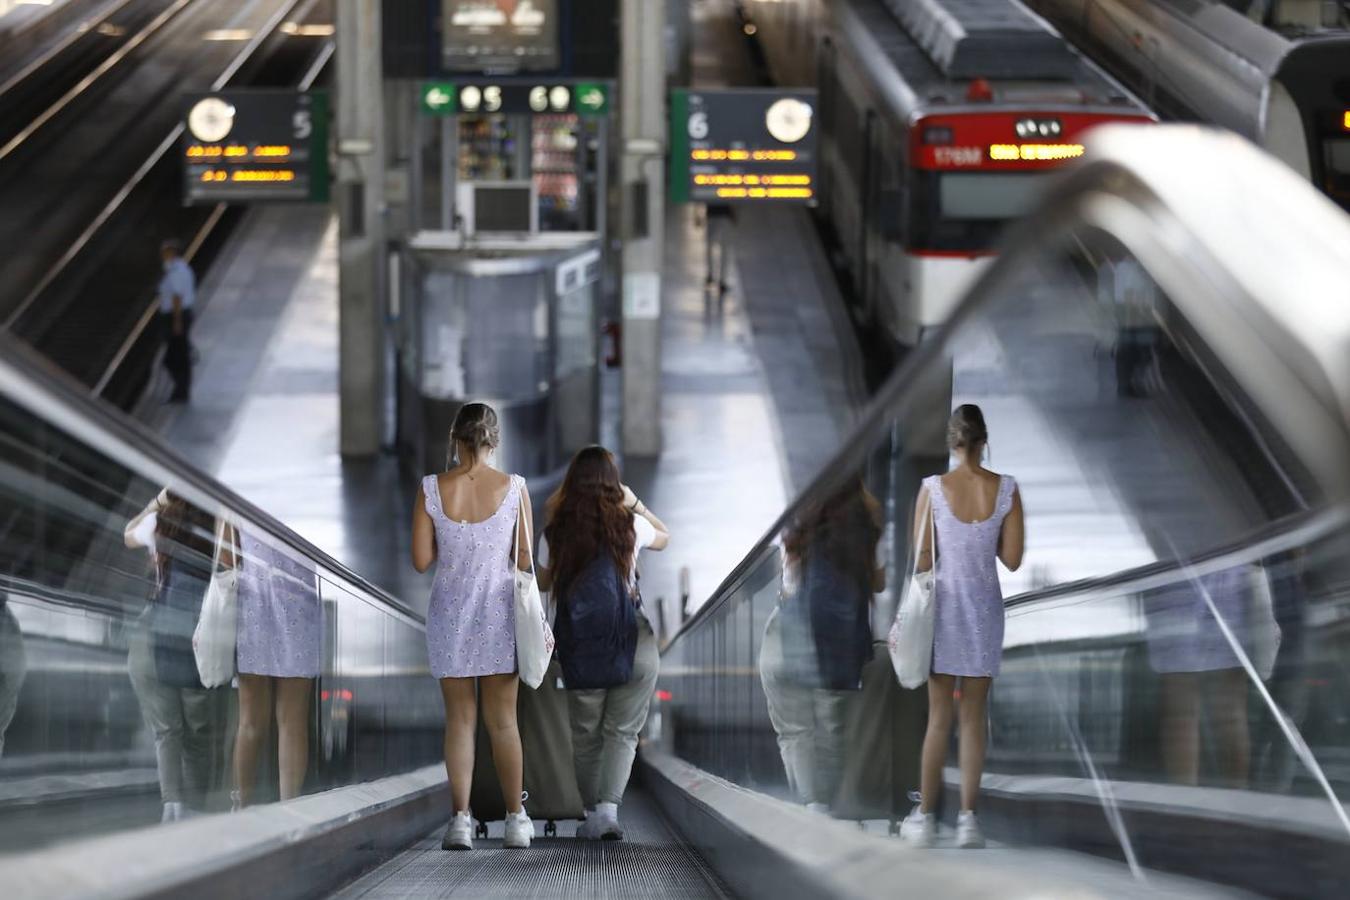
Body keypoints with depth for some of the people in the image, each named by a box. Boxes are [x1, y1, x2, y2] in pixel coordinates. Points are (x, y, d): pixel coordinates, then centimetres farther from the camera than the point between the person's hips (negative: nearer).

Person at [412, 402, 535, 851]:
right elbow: (524, 560, -4)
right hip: (500, 611, 0)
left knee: (459, 718, 5)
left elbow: (421, 560, -5)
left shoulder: (431, 490, -7)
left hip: (450, 612, 0)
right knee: (502, 720, 9)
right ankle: (516, 819, 12)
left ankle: (461, 820, -3)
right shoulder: (513, 488, -7)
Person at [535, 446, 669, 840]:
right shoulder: (629, 525, 0)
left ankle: (592, 813, 14)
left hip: (580, 648, 1)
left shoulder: (556, 533, 1)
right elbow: (664, 537, 22)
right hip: (631, 641, -1)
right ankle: (609, 808, -15)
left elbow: (543, 583, 19)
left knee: (585, 736, 13)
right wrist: (635, 502, 32)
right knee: (622, 733, 2)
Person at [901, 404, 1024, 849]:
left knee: (939, 716, 7)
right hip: (985, 606, 1)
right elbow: (1013, 559, -4)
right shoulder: (1006, 490, -6)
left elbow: (922, 558, -8)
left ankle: (925, 816, 11)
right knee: (974, 715, 8)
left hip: (943, 606, -1)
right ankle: (968, 818, 5)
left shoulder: (933, 488, -10)